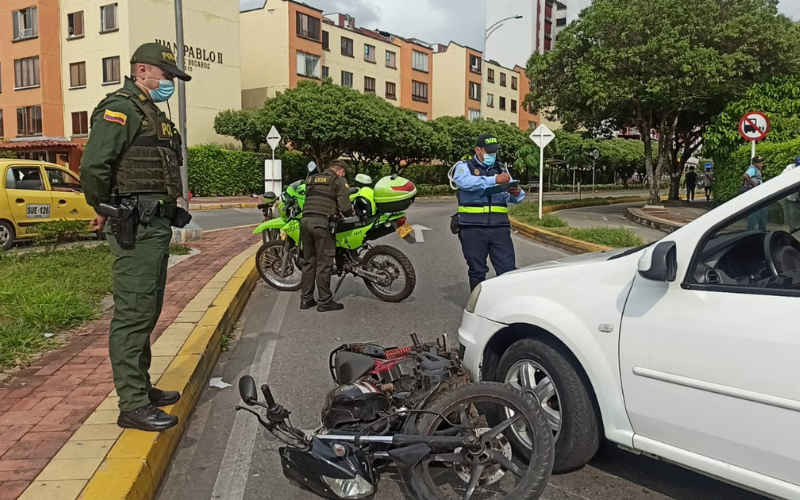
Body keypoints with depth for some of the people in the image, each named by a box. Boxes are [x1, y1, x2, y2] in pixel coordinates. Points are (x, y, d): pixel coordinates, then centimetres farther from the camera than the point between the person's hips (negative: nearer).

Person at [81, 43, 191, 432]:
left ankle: (141, 387, 29)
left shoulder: (150, 113, 21)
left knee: (147, 312, 16)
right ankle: (132, 405, 0)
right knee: (133, 314, -7)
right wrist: (103, 209, -11)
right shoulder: (120, 108, -11)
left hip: (156, 226, 10)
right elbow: (93, 165, -23)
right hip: (135, 228, -10)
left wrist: (170, 210, 11)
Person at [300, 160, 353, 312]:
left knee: (308, 261, 13)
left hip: (305, 220, 6)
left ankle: (306, 299, 16)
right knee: (324, 263, -1)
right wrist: (349, 213, 15)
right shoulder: (339, 181, 4)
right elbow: (344, 206, -7)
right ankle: (325, 301, 3)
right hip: (323, 222, -6)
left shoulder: (311, 178, 23)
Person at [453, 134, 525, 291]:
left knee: (508, 269, -1)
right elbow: (466, 182, -20)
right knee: (477, 271, 6)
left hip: (499, 226, 3)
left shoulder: (501, 168, 17)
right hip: (473, 228, -3)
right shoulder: (464, 166, 4)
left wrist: (517, 193, -13)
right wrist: (495, 180, -30)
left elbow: (511, 197, 11)